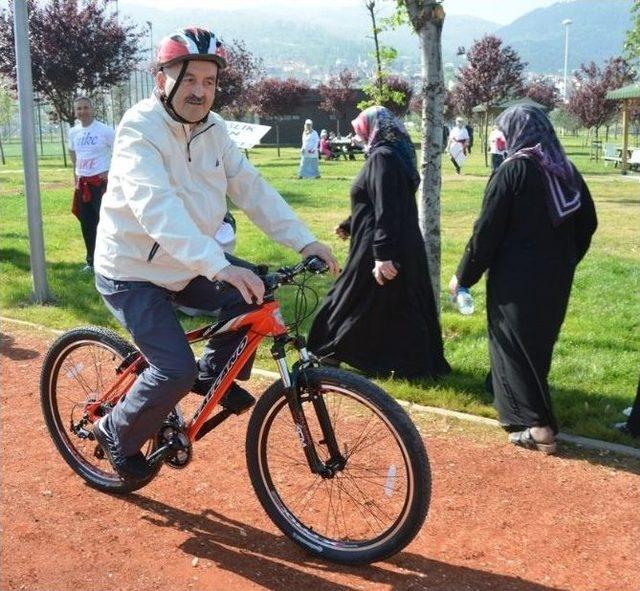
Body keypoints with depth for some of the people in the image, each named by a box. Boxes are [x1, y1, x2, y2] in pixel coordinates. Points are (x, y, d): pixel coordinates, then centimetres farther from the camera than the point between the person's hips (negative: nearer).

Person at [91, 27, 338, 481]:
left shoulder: (213, 129, -1)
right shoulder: (140, 130, -23)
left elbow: (252, 189, -3)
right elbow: (157, 209, -38)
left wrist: (305, 241, -15)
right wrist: (221, 267, -50)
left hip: (187, 267, 7)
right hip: (132, 273, -7)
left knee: (256, 292, -9)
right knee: (176, 371, -16)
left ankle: (214, 374, 13)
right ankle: (117, 435, 12)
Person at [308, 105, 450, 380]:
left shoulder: (381, 158, -17)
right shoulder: (396, 155, 13)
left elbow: (385, 210, -25)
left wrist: (382, 254, -29)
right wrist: (349, 225, 31)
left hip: (378, 247, -10)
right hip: (405, 246, 10)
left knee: (354, 301, 4)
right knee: (404, 305, 14)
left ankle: (328, 353, 18)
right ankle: (422, 363, 21)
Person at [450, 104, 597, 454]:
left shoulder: (513, 170, -14)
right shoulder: (566, 170, 7)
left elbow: (487, 230, -15)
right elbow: (587, 224, 13)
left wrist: (463, 275, -6)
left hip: (517, 278, -7)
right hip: (557, 277, 7)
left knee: (516, 346, 1)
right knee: (538, 343, 21)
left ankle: (538, 425, -3)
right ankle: (530, 409, 38)